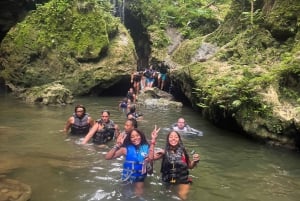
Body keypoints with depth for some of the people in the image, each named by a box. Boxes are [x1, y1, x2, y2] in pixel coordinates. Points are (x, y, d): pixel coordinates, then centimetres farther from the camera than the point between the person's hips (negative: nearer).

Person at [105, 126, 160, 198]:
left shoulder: (146, 147, -13)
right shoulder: (126, 149, -17)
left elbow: (150, 159, -35)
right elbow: (107, 157, -20)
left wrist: (153, 141, -35)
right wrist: (117, 145, -32)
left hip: (140, 177, 1)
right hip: (128, 176, -1)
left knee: (139, 195, 17)